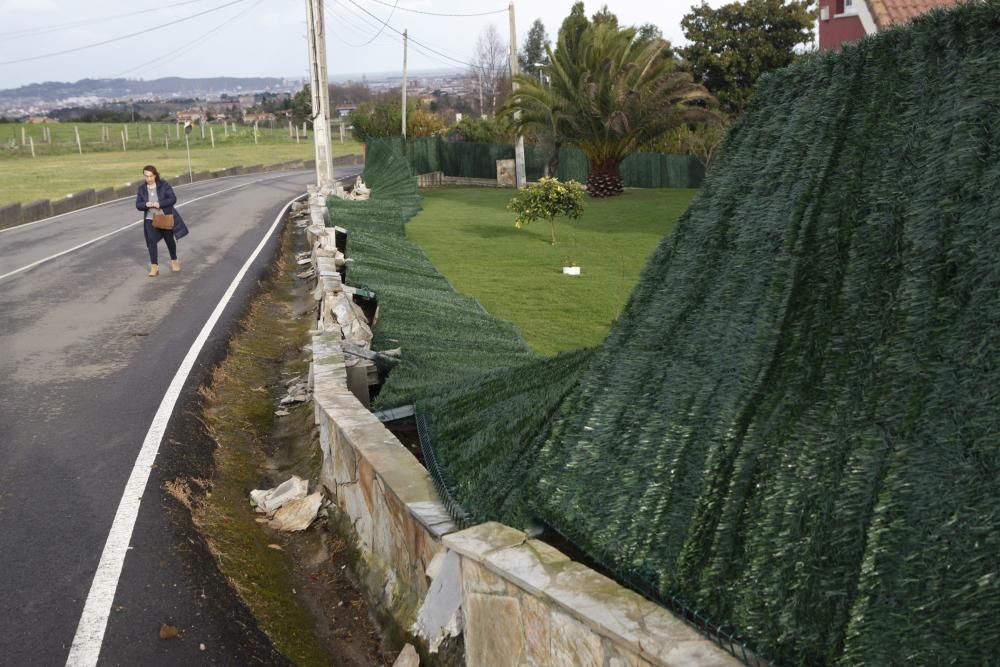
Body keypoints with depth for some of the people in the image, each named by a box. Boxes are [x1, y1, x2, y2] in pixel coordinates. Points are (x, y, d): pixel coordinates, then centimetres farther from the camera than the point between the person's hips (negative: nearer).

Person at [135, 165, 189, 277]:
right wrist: (146, 204, -23)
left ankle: (174, 261, 35)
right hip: (150, 220, 2)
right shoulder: (142, 188, 1)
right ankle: (154, 267, -11)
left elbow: (173, 199, -14)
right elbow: (138, 205, 0)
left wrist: (160, 204, -26)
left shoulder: (164, 185, -8)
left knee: (169, 240, 13)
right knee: (152, 241, -11)